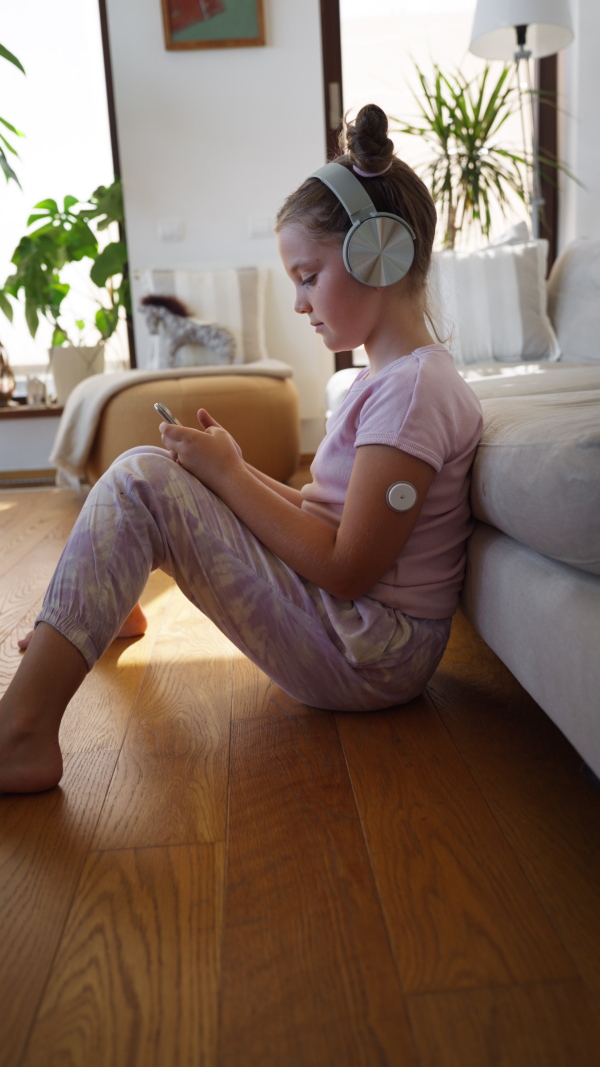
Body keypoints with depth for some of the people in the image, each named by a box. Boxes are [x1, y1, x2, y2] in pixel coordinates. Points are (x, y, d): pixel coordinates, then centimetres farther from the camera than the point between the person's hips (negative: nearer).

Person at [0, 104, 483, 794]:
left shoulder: (413, 388, -19)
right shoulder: (386, 375, 14)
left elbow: (346, 569, -23)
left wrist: (228, 474, -16)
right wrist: (232, 467, 1)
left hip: (368, 658, -10)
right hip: (364, 633, 10)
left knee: (141, 480, -19)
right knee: (163, 474, 15)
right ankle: (110, 610, 38)